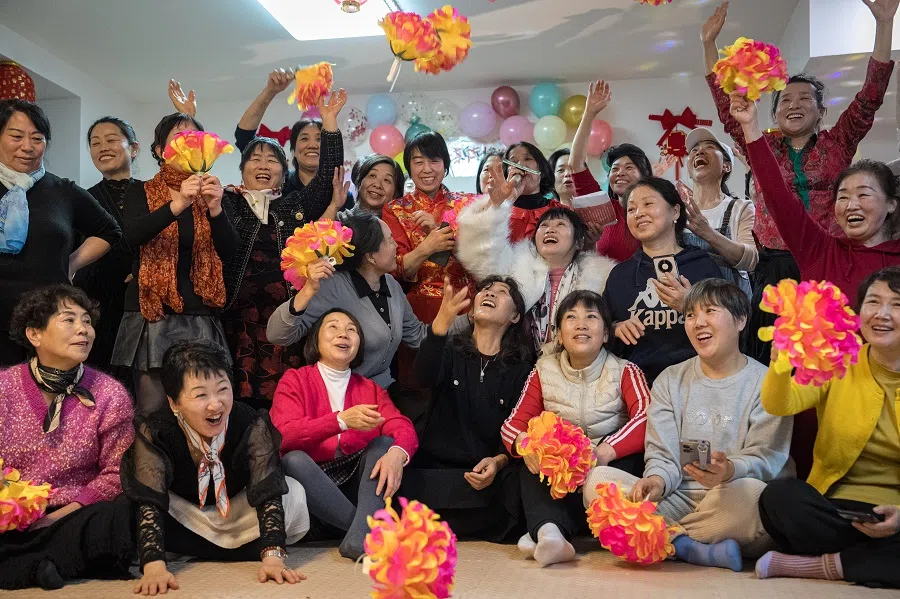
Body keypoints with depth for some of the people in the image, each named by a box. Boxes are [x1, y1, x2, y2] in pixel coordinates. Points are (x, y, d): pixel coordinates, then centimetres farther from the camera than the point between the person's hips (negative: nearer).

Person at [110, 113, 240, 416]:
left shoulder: (211, 194, 13)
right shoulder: (141, 193, 8)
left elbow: (228, 252, 0)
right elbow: (133, 235, -13)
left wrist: (215, 209, -18)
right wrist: (178, 204, -28)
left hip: (200, 318, 2)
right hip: (151, 314, -1)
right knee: (152, 409, -7)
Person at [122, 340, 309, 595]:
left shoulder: (252, 424, -27)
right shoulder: (154, 432, -28)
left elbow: (268, 492, -32)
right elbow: (149, 503, -34)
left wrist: (272, 555, -46)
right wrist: (154, 565, -50)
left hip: (239, 514, 0)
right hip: (185, 515, 0)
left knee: (294, 494, -26)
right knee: (127, 506, -30)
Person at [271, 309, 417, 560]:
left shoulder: (370, 388, 12)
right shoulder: (295, 380, 2)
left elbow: (403, 428, -6)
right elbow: (284, 436, -16)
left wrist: (397, 453, -31)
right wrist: (342, 420, -29)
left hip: (358, 483, 3)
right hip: (310, 484, -3)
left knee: (386, 442, -19)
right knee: (293, 460, -31)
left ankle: (360, 538, -38)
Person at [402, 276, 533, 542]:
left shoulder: (520, 368, 11)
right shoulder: (451, 350, 10)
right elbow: (426, 378, -15)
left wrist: (499, 461, -19)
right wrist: (442, 321, -32)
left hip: (489, 472, 2)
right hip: (434, 468, -1)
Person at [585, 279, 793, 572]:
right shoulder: (670, 380, 14)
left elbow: (765, 459, -8)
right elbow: (662, 456, 5)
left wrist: (730, 471, -32)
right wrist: (657, 479, -20)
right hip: (679, 501, 3)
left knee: (749, 492, -38)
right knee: (598, 479, -19)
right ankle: (703, 551, -26)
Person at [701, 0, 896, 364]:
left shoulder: (838, 144, 9)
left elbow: (871, 96, 1)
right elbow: (726, 104, 8)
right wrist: (709, 43, 3)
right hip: (775, 269, 0)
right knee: (771, 363, 0)